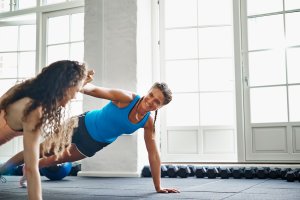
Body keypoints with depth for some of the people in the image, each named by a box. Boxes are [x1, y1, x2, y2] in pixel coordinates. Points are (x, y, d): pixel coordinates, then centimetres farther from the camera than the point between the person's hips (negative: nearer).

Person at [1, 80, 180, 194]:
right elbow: (97, 90, -30)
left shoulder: (148, 123, -18)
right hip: (83, 125, -3)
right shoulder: (127, 98, -29)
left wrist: (158, 187, -13)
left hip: (95, 144, 4)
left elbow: (153, 154, -14)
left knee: (58, 159, 22)